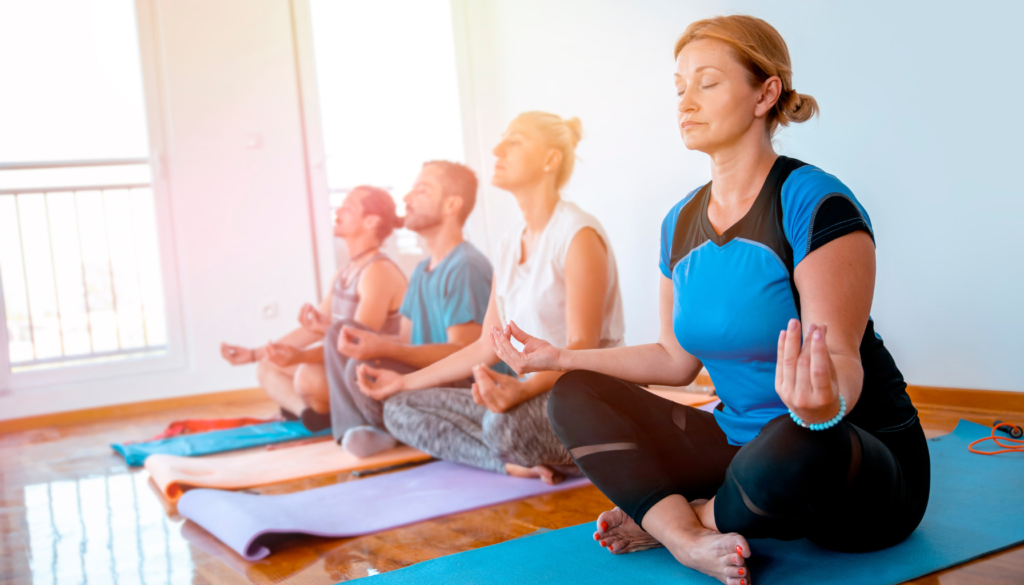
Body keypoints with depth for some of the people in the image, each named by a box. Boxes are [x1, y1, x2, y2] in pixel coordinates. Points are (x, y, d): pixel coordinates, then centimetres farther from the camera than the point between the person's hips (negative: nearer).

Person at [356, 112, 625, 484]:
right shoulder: (510, 243, 13)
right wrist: (405, 381, 18)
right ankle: (515, 462, -14)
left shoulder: (578, 235, -12)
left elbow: (582, 348, -19)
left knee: (506, 422, -40)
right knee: (400, 407, 2)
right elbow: (488, 346, 15)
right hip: (533, 395, 9)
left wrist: (524, 389, -38)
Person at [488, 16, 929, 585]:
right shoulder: (682, 222, 6)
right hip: (741, 441, 7)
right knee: (575, 396, -3)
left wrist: (824, 402, -46)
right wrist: (562, 356, 7)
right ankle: (690, 539, -23)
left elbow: (842, 359, -22)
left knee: (793, 448, -42)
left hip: (869, 457, -6)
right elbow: (677, 358, 12)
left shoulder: (816, 202, -16)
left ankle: (693, 516, -9)